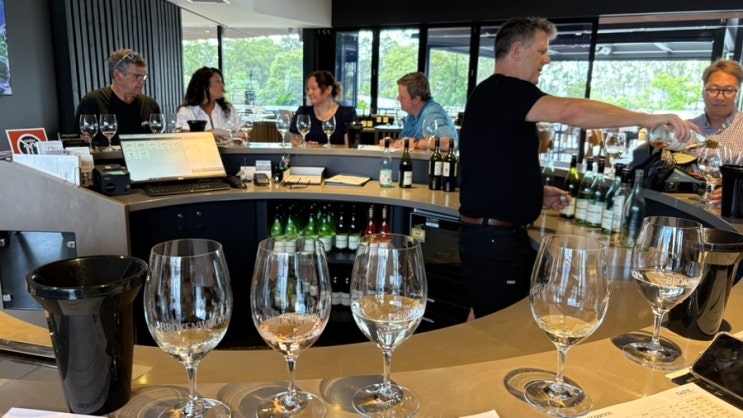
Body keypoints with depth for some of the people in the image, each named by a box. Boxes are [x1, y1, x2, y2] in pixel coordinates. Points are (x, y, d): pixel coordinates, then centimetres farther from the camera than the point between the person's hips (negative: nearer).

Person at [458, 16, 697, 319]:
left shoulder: (503, 96, 18)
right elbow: (570, 112, -29)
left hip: (504, 234, 10)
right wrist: (648, 119, -20)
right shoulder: (501, 91, -14)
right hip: (492, 237, -10)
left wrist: (539, 192, 13)